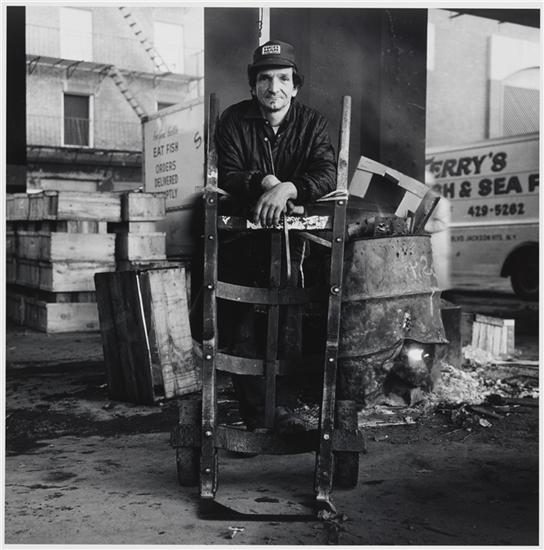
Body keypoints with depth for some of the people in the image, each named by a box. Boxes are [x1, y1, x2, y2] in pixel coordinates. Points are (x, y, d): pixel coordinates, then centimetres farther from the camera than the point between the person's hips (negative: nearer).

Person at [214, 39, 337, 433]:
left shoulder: (312, 123, 2)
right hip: (240, 234, 0)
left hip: (290, 231, 1)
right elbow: (227, 176, -9)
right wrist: (264, 182, -27)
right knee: (240, 328, -3)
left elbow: (327, 174, -14)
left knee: (286, 323, -8)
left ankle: (282, 407, 1)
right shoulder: (234, 121, 0)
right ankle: (255, 413, 4)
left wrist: (287, 188, -31)